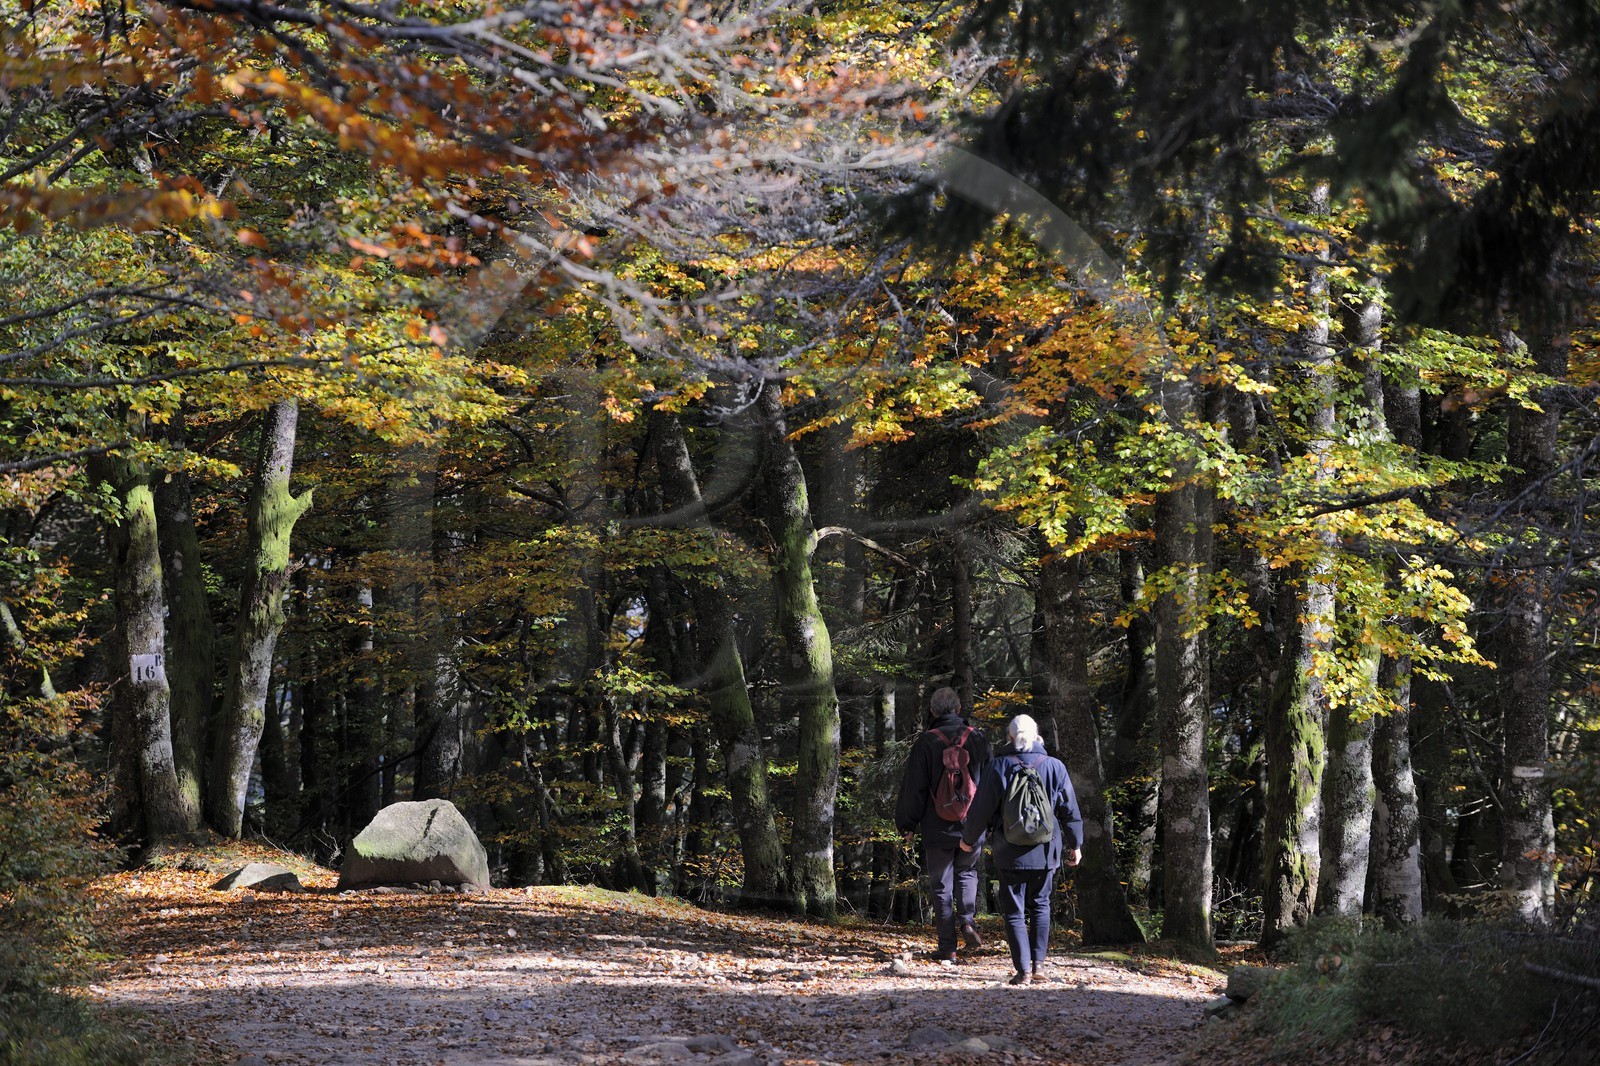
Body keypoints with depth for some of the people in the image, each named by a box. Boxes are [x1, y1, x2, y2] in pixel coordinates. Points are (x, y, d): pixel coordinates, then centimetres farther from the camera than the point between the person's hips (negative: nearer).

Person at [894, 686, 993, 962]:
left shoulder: (926, 742, -8)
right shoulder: (977, 739, 2)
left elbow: (914, 787, -7)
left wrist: (906, 824, 4)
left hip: (938, 829, -3)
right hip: (972, 826, 3)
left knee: (942, 886, 5)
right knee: (967, 872, 24)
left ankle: (947, 947, 4)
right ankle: (967, 919, -1)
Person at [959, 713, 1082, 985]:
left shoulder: (999, 767, -6)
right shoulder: (1054, 767, 0)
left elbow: (982, 809, -3)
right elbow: (1070, 810, 5)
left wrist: (969, 839, 13)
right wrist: (1074, 845, 19)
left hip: (1010, 854, -2)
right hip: (1045, 852, 2)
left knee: (1014, 912, 4)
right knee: (1040, 905, 18)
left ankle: (1023, 968, -5)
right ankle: (1038, 963, 8)